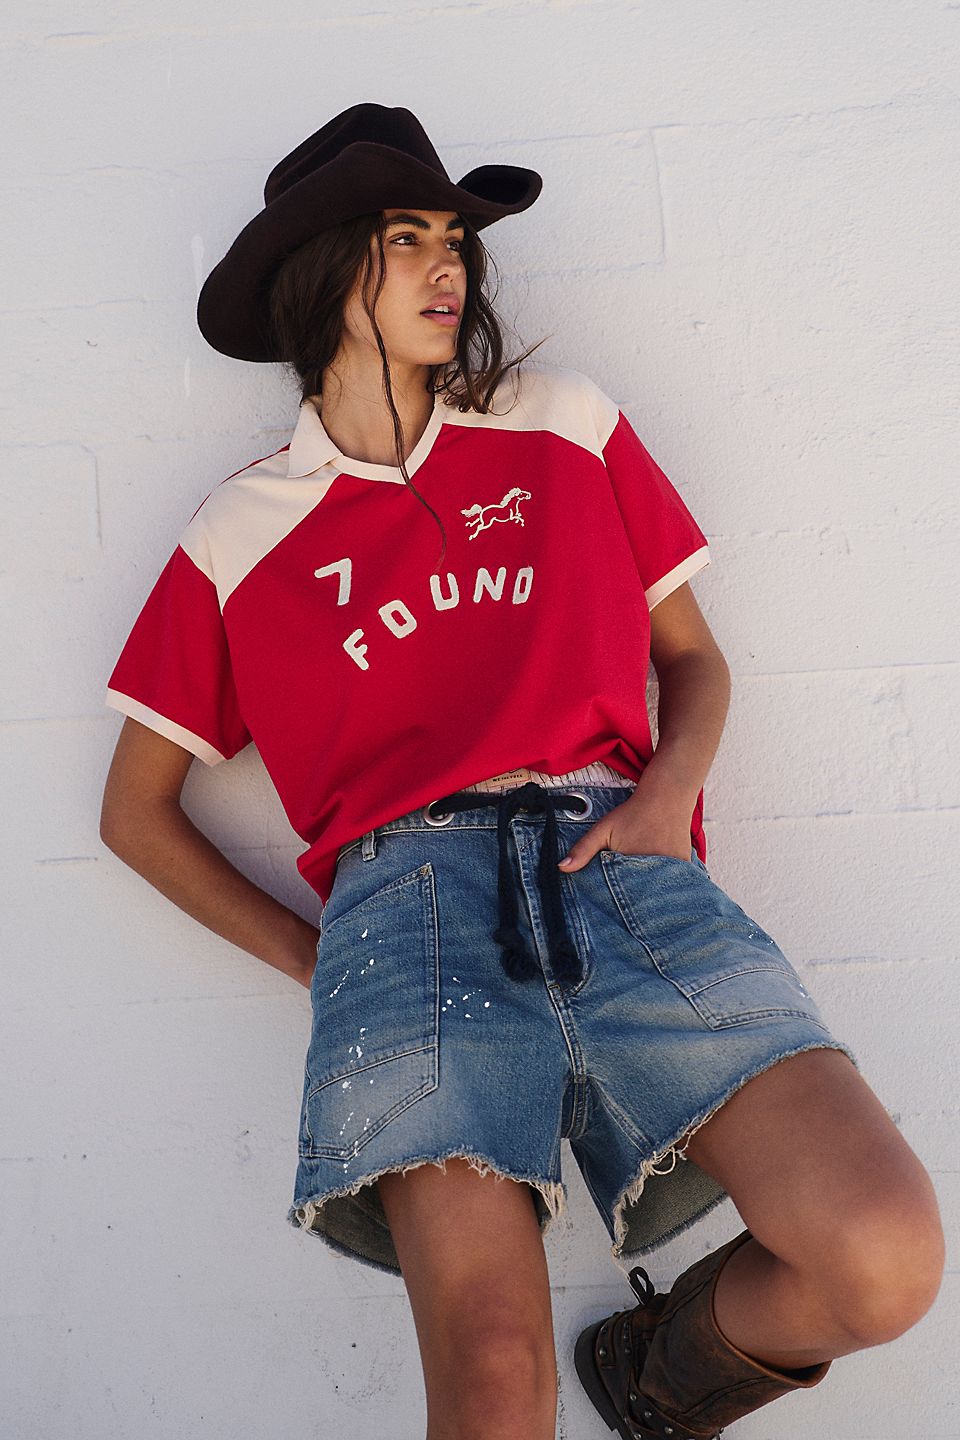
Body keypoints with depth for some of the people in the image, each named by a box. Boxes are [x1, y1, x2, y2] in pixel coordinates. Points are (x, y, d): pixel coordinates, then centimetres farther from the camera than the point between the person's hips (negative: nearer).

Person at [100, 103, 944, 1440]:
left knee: (884, 1261, -18)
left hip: (615, 857, 2)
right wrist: (313, 957, 8)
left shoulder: (566, 424, 20)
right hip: (405, 882, -1)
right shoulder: (241, 532, 16)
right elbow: (136, 806, 20)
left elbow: (694, 655, 23)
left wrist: (671, 789, 0)